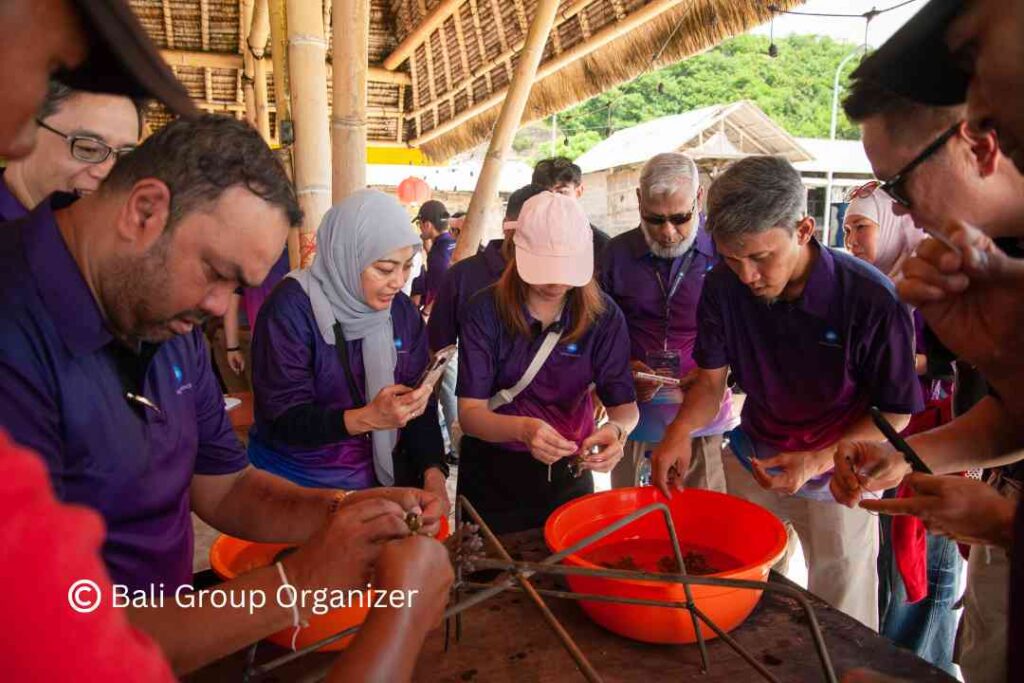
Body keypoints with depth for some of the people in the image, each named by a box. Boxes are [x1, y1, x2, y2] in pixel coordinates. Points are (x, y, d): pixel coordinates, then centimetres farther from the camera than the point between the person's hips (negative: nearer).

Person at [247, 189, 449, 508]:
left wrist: (433, 471, -14)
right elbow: (282, 419, -19)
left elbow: (421, 402, 1)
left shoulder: (402, 310, 1)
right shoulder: (293, 306, -15)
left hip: (383, 478, 4)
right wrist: (368, 418, -33)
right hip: (298, 487, -3)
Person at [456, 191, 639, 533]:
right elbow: (470, 412, -19)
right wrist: (522, 429, -39)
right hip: (493, 475, -1)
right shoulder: (485, 310, -15)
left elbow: (624, 404, -9)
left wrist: (616, 429, -33)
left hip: (568, 475, 2)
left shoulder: (603, 315, -10)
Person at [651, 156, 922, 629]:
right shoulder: (723, 288, -16)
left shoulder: (871, 300, -26)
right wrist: (681, 430, -27)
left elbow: (895, 413, -16)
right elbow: (711, 380, -7)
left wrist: (817, 461, -29)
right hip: (752, 462, 3)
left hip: (837, 477, -3)